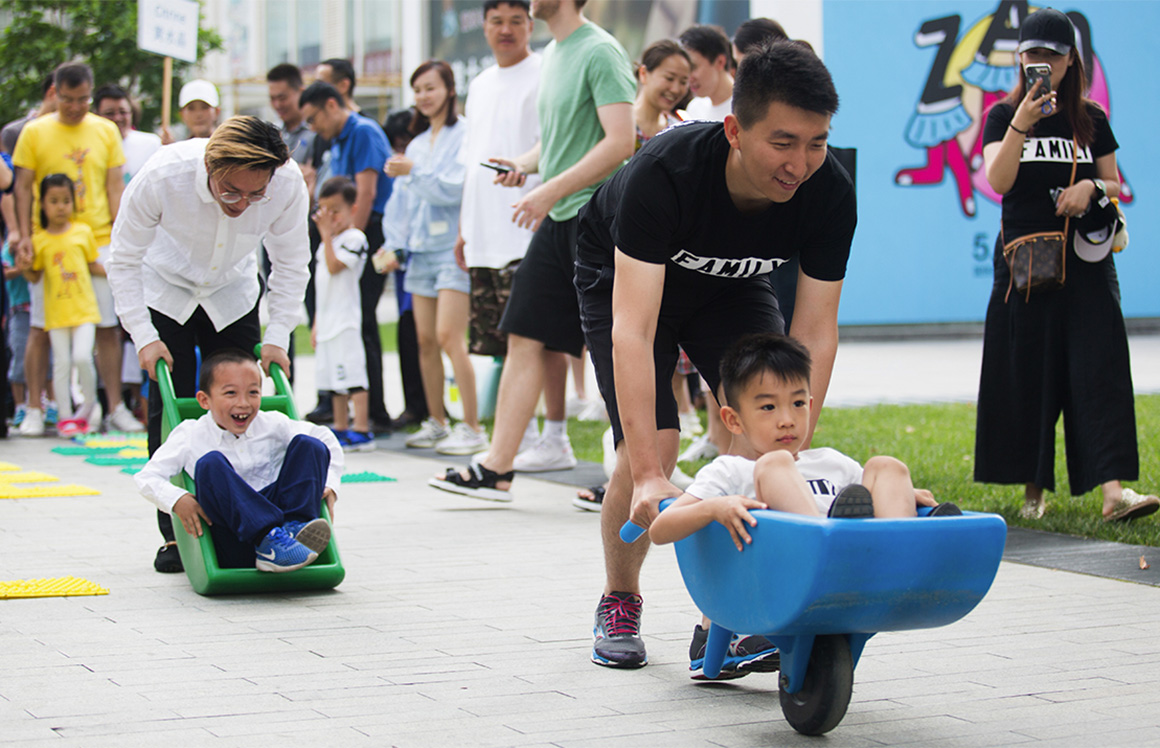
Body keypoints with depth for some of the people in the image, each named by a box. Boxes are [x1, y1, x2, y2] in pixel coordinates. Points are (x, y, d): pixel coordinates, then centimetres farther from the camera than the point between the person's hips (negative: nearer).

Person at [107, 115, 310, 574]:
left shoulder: (288, 184, -31)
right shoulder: (161, 177, -37)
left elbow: (291, 264, -12)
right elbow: (124, 261, -21)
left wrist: (277, 337, -17)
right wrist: (144, 338, -26)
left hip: (233, 296, 2)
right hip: (166, 291, -2)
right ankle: (174, 535, -2)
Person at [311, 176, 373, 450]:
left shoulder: (354, 238, -8)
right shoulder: (328, 241, 19)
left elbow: (334, 266, -22)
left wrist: (327, 235, -14)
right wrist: (316, 322, 21)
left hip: (345, 320, -9)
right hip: (327, 321, 9)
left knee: (352, 374, -12)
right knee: (335, 378, 13)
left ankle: (361, 430, -13)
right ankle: (341, 428, 20)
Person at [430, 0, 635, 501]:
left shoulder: (601, 52, -13)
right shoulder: (553, 54, 16)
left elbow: (620, 142, -21)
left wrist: (551, 190, -23)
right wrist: (526, 164, 7)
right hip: (556, 220, 10)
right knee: (526, 338, 9)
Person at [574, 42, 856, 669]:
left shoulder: (829, 194, -30)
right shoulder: (663, 174, -42)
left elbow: (814, 335, -24)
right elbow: (633, 330, -46)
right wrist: (648, 476, -53)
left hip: (732, 286, 3)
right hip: (623, 277, -3)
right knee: (652, 445, -18)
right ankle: (619, 604, 7)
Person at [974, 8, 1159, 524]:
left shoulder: (1092, 120, 8)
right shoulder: (1004, 115, 4)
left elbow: (1115, 187, 14)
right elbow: (998, 181, -11)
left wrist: (1092, 187, -8)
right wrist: (1022, 123, -24)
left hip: (1084, 262, 0)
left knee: (1099, 366, -11)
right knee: (1025, 372, 2)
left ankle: (1114, 490, -19)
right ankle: (1034, 487, 14)